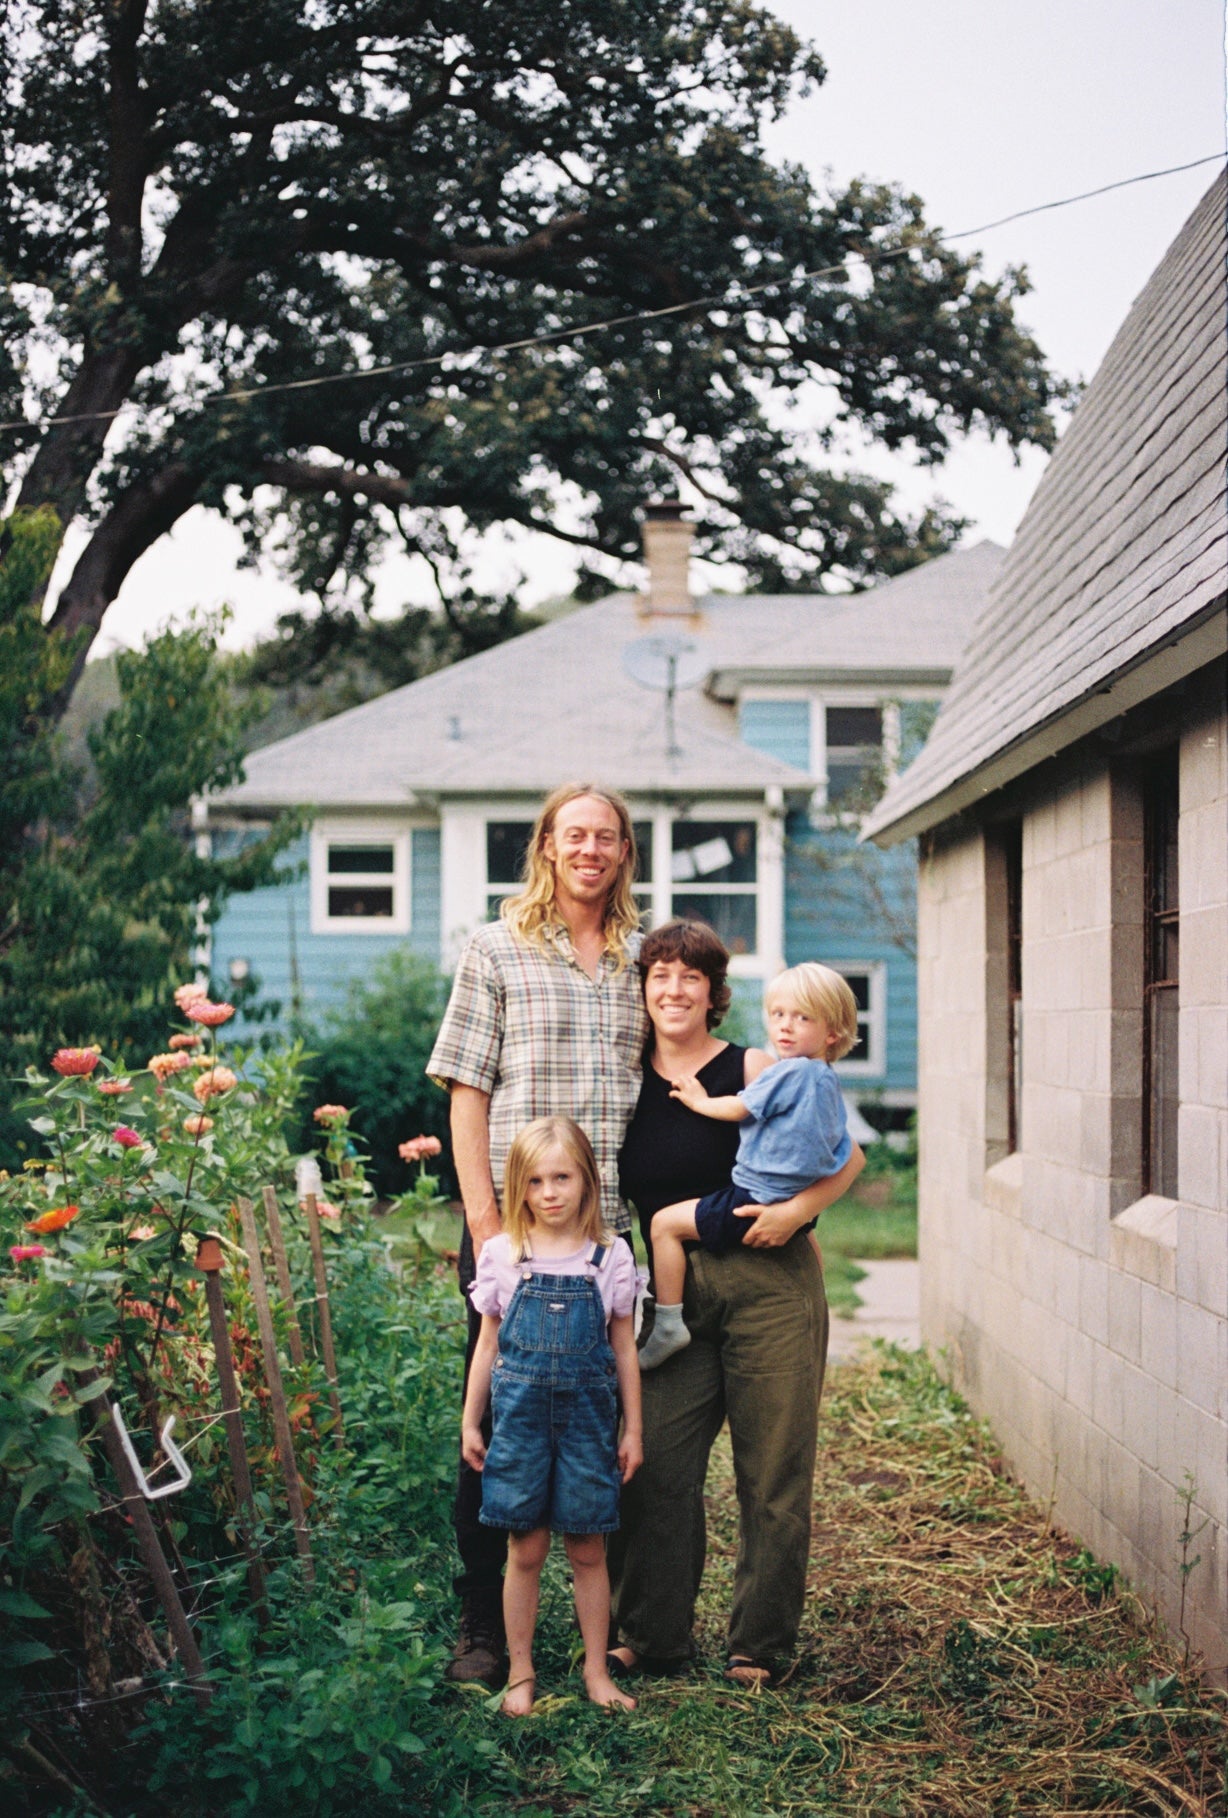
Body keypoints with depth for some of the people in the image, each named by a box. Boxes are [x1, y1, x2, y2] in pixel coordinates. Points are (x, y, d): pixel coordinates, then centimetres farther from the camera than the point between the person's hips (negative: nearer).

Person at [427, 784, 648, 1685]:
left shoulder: (642, 958, 12)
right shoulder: (498, 950, 3)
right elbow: (467, 1093, -1)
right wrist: (484, 1221, -9)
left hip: (613, 1228, 3)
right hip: (513, 1224, -3)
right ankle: (484, 1626, 12)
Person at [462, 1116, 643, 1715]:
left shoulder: (611, 1256, 0)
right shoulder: (501, 1255, 0)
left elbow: (624, 1348, 6)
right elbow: (488, 1345, 7)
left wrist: (633, 1429, 6)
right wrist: (470, 1422, 7)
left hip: (587, 1416, 0)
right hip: (520, 1413, 0)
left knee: (588, 1550, 7)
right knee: (526, 1549, 4)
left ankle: (596, 1671, 18)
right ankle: (521, 1671, 16)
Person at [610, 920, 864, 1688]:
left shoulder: (753, 1070, -2)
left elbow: (848, 1156, -2)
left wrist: (798, 1207, -18)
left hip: (770, 1285, -3)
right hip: (677, 1292, 3)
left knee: (773, 1473, 2)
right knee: (656, 1463, -2)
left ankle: (761, 1646, 15)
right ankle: (651, 1635, 14)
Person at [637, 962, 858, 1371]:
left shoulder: (789, 1072, -16)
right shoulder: (829, 1081, 12)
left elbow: (738, 1108, -7)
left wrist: (700, 1101, 12)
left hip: (756, 1201, -9)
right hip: (801, 1205, 9)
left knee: (666, 1222, -4)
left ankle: (668, 1322, -4)